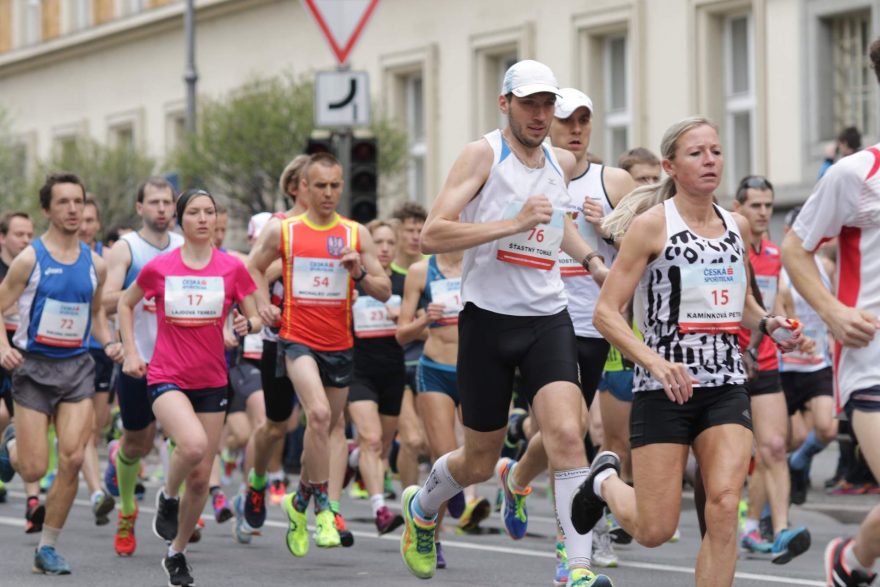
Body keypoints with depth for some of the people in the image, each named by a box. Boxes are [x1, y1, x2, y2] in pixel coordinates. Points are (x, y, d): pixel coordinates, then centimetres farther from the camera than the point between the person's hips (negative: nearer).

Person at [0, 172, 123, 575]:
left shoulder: (94, 264, 6)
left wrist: (107, 342, 3)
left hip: (77, 367, 3)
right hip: (34, 367, -3)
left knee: (73, 459, -11)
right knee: (34, 470, -4)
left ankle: (47, 548, 3)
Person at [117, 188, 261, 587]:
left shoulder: (232, 268, 0)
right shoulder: (158, 268, -2)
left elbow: (255, 316, 7)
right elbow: (125, 304, 15)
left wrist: (248, 324, -16)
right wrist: (130, 352, 6)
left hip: (211, 381, 3)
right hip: (167, 378, -2)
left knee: (201, 478, 4)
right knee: (193, 444, -32)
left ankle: (176, 553, 24)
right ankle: (167, 496, -1)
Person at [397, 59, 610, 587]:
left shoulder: (563, 164, 11)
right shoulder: (483, 155, -7)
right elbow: (432, 235, -17)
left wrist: (591, 260, 19)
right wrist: (514, 223, -23)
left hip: (548, 319, 3)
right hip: (489, 320, -3)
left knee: (568, 435, -19)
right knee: (480, 461, 8)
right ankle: (422, 508, 40)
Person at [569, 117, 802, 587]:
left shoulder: (736, 226, 10)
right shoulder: (651, 225, -7)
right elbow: (605, 313, -10)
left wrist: (767, 322, 5)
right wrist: (655, 361, -23)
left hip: (727, 386, 4)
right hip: (664, 388, -4)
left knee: (724, 507, -16)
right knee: (654, 531, 0)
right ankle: (606, 481, 33)